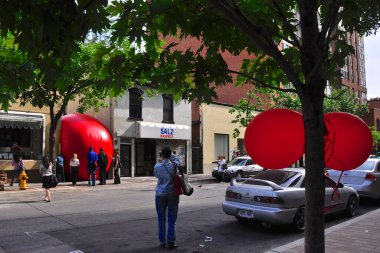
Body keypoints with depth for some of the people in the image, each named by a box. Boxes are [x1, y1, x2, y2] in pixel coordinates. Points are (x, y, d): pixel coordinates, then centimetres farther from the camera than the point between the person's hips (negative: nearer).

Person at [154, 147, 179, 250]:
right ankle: (171, 241, 6)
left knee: (161, 219, 11)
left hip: (160, 195, 0)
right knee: (172, 219, 6)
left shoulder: (157, 166, -7)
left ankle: (162, 241, 17)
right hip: (172, 194, 0)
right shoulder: (175, 166, -8)